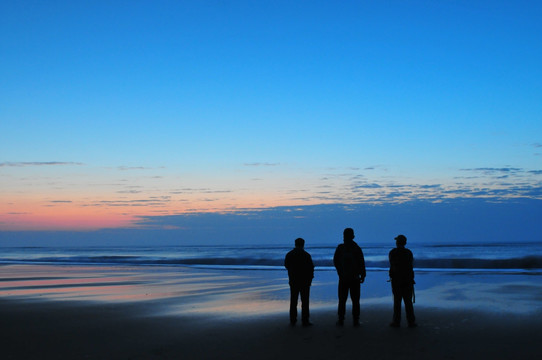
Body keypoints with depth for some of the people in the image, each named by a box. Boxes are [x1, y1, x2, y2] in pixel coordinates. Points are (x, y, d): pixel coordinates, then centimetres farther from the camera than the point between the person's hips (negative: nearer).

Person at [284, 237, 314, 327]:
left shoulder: (289, 255, 1)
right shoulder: (306, 255, -11)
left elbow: (286, 266, 13)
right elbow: (311, 268, -9)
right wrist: (310, 278, 5)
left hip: (293, 281, 4)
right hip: (305, 281, -4)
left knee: (293, 301, 10)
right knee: (305, 301, 0)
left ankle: (292, 320, 10)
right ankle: (305, 321, -1)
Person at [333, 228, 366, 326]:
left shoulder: (340, 248, -4)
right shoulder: (357, 248, -4)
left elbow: (335, 262, 3)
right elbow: (362, 263, -3)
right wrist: (363, 276, 4)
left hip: (343, 278, 0)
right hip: (355, 278, 0)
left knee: (342, 300, 6)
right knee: (355, 300, 4)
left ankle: (341, 320, 5)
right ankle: (356, 320, 2)